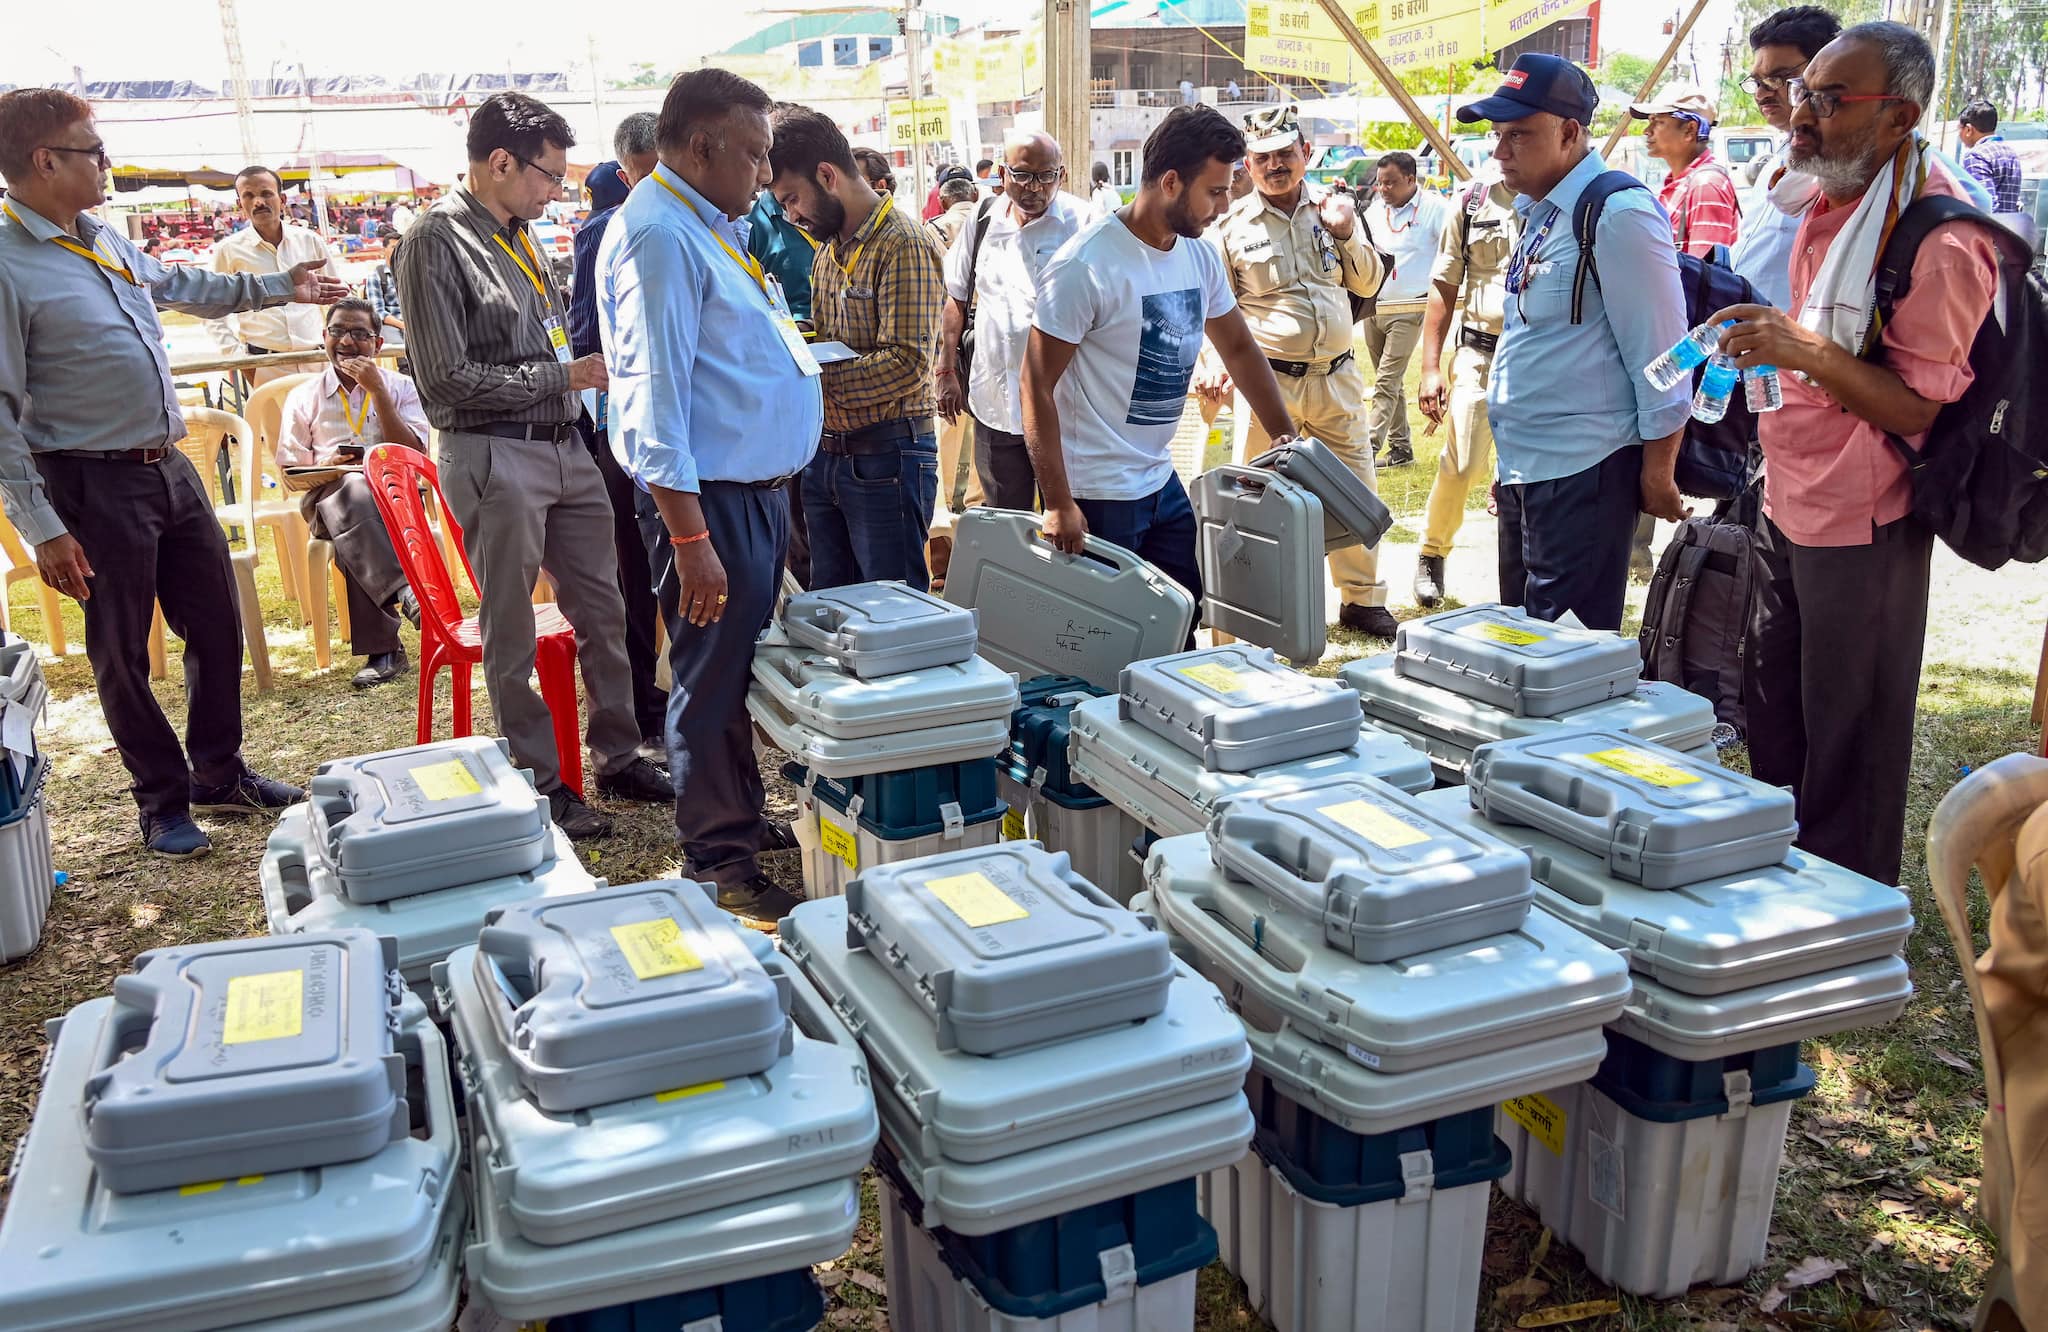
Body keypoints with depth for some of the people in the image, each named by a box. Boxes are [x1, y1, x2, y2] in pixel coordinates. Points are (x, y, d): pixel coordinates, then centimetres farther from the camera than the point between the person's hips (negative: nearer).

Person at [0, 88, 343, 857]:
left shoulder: (107, 242, 9)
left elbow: (181, 286, 31)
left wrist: (278, 289, 36)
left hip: (169, 468, 8)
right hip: (94, 484, -8)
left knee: (217, 626, 14)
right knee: (122, 653, 7)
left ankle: (221, 775, 30)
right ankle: (164, 801, 22)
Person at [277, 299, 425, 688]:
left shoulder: (399, 387, 13)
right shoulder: (304, 397, 13)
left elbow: (413, 455, -3)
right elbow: (291, 476, 12)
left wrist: (377, 390, -6)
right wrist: (328, 469, -12)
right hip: (326, 499, 0)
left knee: (353, 540, -37)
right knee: (353, 491, -39)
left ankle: (381, 649, -40)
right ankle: (402, 590, -49)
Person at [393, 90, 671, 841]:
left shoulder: (518, 235, 13)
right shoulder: (437, 241, -11)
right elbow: (448, 379, -16)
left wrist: (589, 371, 6)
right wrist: (562, 375, -12)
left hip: (563, 447, 8)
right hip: (495, 456, -8)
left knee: (603, 612, 12)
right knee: (512, 638, 3)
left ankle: (618, 757, 25)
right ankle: (542, 785, 14)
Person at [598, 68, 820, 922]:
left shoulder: (712, 228, 15)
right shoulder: (659, 236, -16)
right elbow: (654, 394, -22)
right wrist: (690, 538, -25)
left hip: (761, 486, 10)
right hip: (712, 496, -10)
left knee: (748, 669, 19)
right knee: (713, 679, 0)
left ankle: (742, 820, 33)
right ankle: (717, 862, 13)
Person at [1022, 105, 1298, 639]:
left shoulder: (1200, 257, 5)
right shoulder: (1088, 265, -18)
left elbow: (1239, 347, 20)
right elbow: (1037, 386, -17)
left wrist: (1285, 435, 14)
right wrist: (1058, 503, -22)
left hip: (1163, 481, 7)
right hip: (1097, 494, -7)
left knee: (1183, 627, 14)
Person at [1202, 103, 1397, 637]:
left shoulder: (1333, 207, 9)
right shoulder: (1231, 225, -2)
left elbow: (1369, 283, 12)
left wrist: (1346, 235, -6)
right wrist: (1214, 364, -18)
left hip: (1337, 377, 4)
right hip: (1267, 380, -3)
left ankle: (1363, 599, 24)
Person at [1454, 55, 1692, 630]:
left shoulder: (1618, 214, -16)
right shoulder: (1538, 212, 12)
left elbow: (1660, 355, -16)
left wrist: (1656, 474, -13)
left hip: (1582, 470, -9)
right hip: (1521, 463, 9)